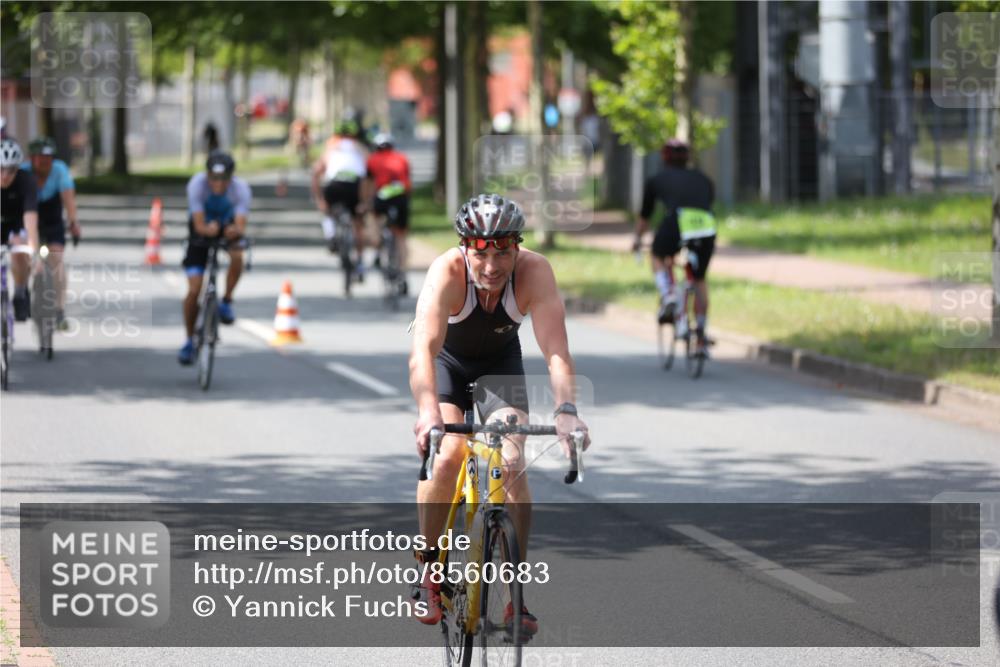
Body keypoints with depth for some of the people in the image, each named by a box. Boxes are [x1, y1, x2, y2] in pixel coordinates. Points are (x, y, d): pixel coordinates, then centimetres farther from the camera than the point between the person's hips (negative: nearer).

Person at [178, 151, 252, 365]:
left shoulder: (240, 188, -27)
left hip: (229, 228, 0)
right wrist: (207, 229, -56)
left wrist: (236, 230, -60)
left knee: (237, 256, -35)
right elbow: (199, 224, -33)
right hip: (202, 230, 0)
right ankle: (189, 341, 8)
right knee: (194, 290, -10)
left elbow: (241, 224, -36)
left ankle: (226, 302, -11)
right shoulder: (197, 184, -29)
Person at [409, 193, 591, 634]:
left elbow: (556, 350, -39)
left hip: (500, 361, 1)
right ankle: (427, 567, 1)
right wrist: (428, 412, -64)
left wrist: (566, 410, -56)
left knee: (512, 465, -16)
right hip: (446, 360, -1)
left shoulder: (534, 272, -32)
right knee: (445, 459, -22)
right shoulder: (447, 272, -36)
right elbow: (423, 349, -48)